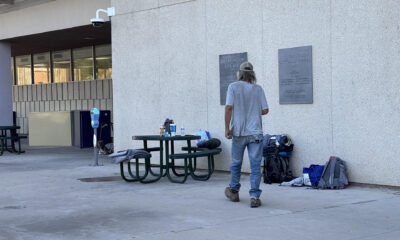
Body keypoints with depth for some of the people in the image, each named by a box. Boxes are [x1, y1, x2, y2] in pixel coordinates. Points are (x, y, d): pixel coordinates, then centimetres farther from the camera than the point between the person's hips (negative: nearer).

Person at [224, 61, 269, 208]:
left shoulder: (233, 87, -2)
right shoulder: (258, 89, 3)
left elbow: (228, 107, -10)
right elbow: (265, 110, 3)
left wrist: (227, 128, -6)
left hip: (239, 132, 0)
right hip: (255, 133, 0)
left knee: (236, 163, 15)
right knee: (255, 165, 0)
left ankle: (234, 192, 31)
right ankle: (254, 196, -6)